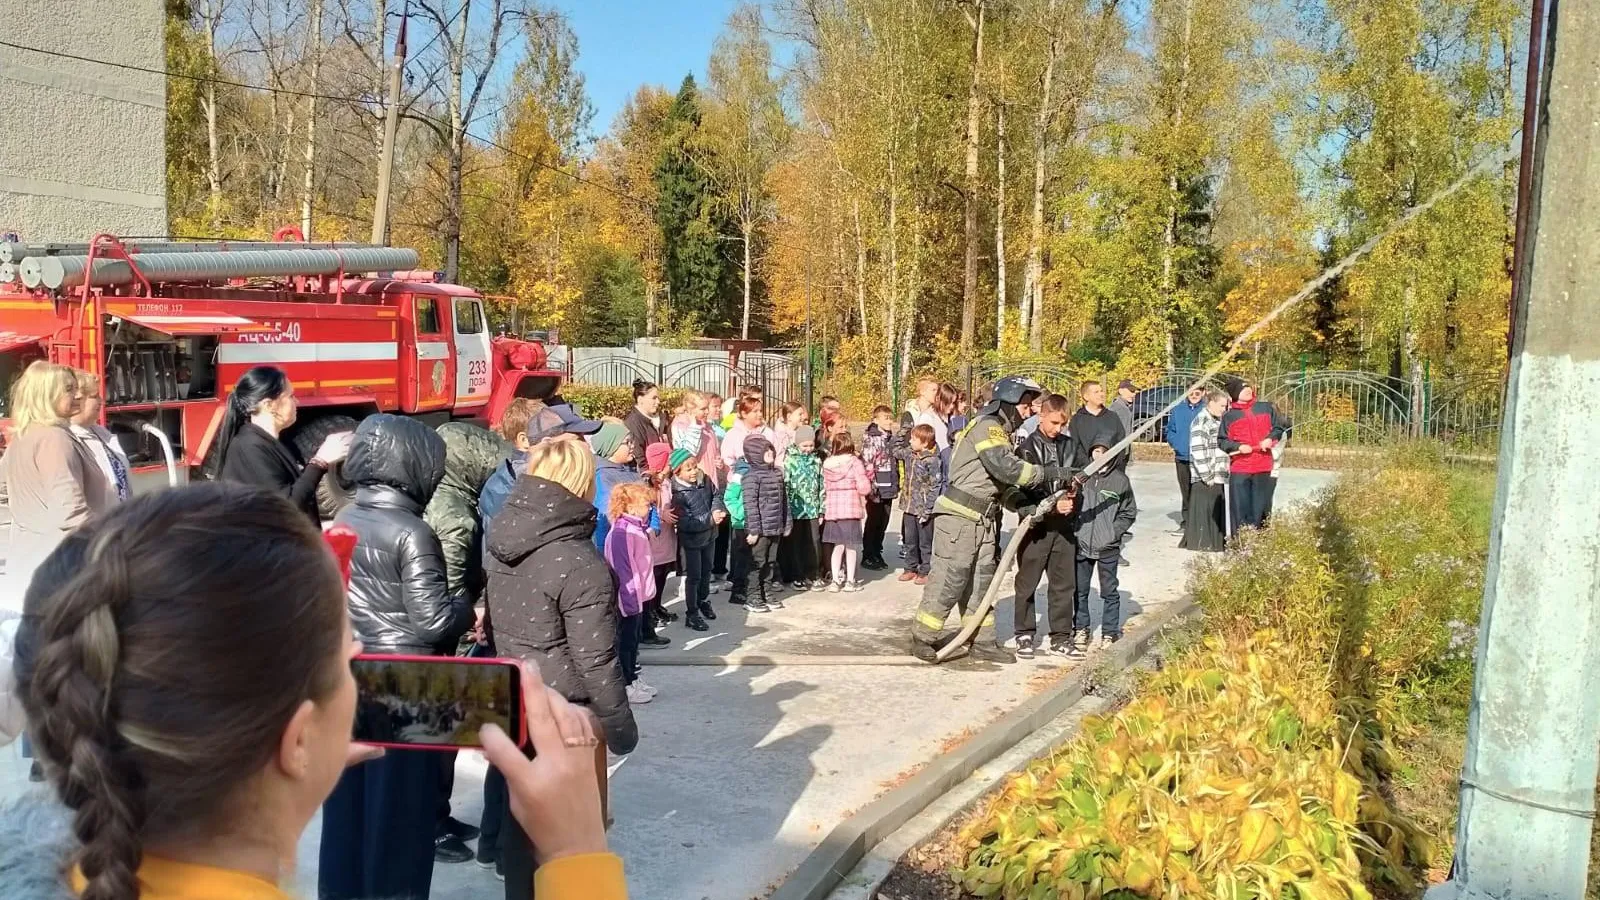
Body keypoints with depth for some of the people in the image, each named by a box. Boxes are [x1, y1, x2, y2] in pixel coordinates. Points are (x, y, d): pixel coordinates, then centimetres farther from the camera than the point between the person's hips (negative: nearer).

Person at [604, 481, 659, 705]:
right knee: (625, 641, 2)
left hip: (637, 596, 10)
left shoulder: (636, 527, 9)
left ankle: (633, 680, 30)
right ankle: (625, 686, 12)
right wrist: (630, 598, -25)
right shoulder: (622, 532, -23)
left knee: (633, 640, 18)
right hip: (627, 599, -10)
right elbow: (622, 569, -25)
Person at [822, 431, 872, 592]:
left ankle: (836, 580, 10)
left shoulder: (827, 463, 4)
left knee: (838, 545, 13)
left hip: (832, 508, 4)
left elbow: (825, 487, 5)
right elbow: (864, 488, -13)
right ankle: (850, 581, 12)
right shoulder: (855, 462, -9)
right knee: (851, 545, 7)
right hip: (851, 508, -4)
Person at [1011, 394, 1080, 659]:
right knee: (1027, 583, 5)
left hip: (1062, 524, 5)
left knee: (1064, 583, 9)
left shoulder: (1067, 445, 7)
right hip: (1036, 524, -5)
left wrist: (1071, 495, -4)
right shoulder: (1027, 448, -9)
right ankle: (1025, 636, 17)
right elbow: (1023, 491, -14)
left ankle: (1060, 638, 19)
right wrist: (1052, 506, -22)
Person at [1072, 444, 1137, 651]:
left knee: (1109, 592, 7)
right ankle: (1080, 629, 27)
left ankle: (1109, 633, 19)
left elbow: (1129, 513, 4)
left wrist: (1114, 532, -6)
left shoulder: (1120, 479, -3)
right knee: (1080, 590, 12)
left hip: (1108, 548, -1)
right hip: (1082, 545, 2)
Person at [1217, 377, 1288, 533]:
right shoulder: (1228, 416, 4)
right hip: (1239, 469, -2)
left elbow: (1278, 427, 16)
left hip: (1263, 467, 2)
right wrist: (1238, 447, -12)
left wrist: (1270, 438, -3)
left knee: (1260, 506, 5)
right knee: (1240, 507, -3)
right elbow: (1221, 441, 4)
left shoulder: (1266, 408, 9)